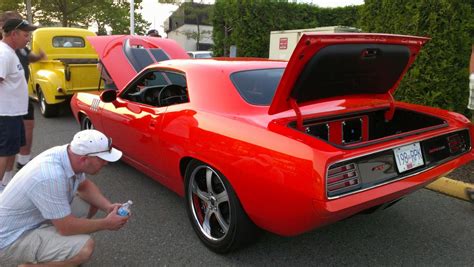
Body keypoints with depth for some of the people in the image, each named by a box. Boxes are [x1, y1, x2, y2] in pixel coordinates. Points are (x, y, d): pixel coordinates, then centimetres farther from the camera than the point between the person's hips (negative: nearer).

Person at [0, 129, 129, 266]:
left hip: (34, 218, 9)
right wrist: (106, 223, -14)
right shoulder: (51, 176, -35)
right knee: (84, 247, -26)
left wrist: (108, 207, -7)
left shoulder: (69, 155, -10)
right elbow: (66, 227, -26)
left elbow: (85, 186, 8)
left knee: (92, 204, 6)